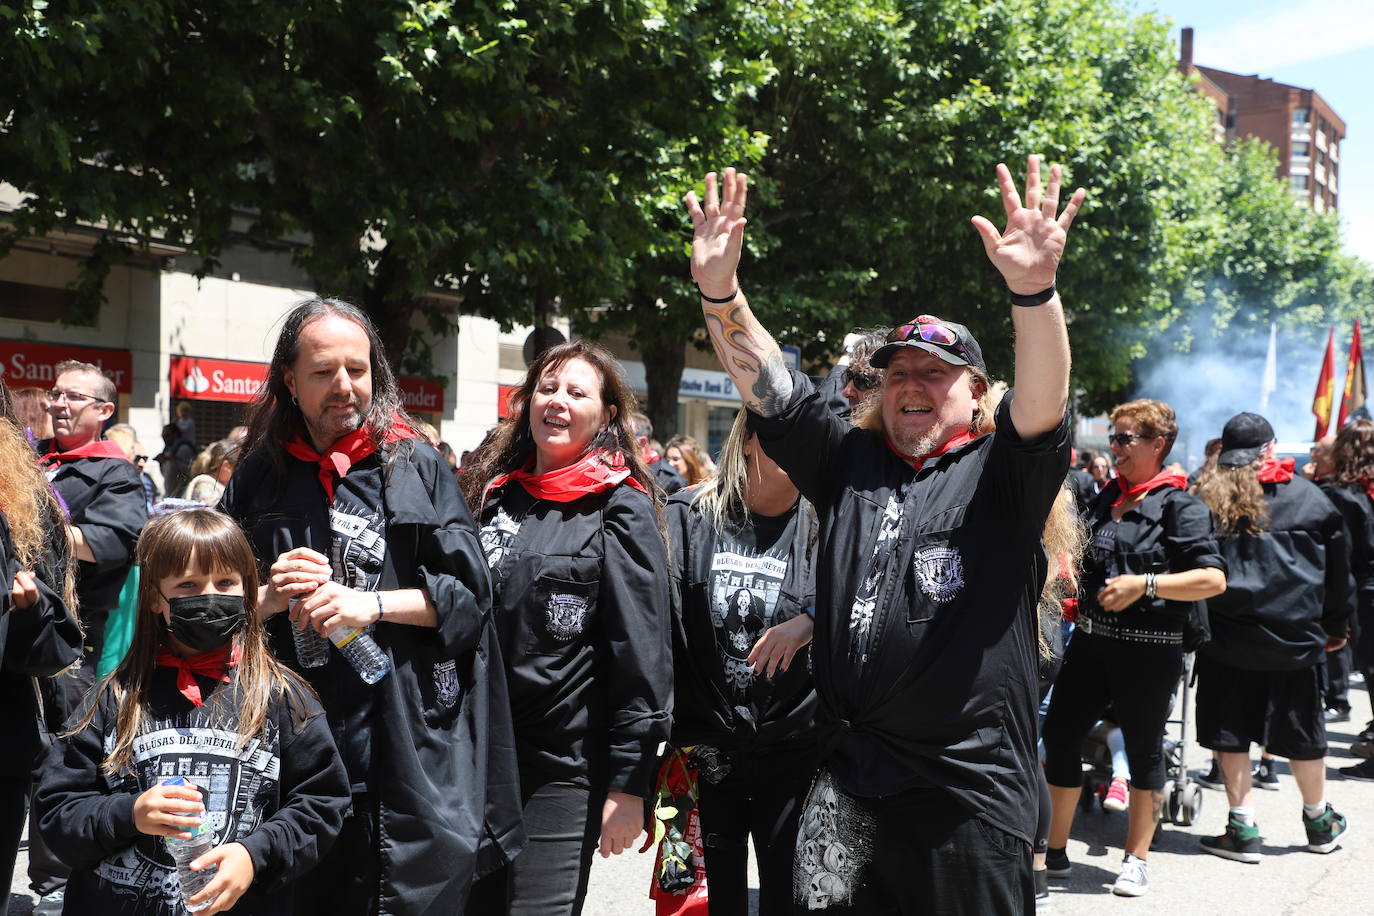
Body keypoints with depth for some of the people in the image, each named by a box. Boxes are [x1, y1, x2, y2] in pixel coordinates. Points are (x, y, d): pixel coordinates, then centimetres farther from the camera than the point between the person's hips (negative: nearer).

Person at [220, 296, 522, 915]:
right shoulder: (259, 477, 9)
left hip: (409, 740, -1)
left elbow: (469, 591, -1)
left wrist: (373, 605, -14)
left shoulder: (416, 466, 3)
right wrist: (268, 599, -8)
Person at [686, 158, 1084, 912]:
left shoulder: (998, 474, 1)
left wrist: (1035, 290, -36)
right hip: (850, 783, 4)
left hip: (972, 788, -4)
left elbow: (1044, 402, -18)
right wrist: (719, 288, -10)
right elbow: (767, 385, 5)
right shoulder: (850, 465, 13)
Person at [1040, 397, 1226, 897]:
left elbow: (1213, 578, -17)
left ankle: (1136, 859, 20)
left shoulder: (1179, 506, -8)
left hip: (1147, 649, -6)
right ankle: (1054, 851, 16)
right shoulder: (1105, 499, 12)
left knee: (1144, 748, 7)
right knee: (1058, 736, 4)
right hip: (1091, 640, 6)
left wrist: (1145, 584, -22)